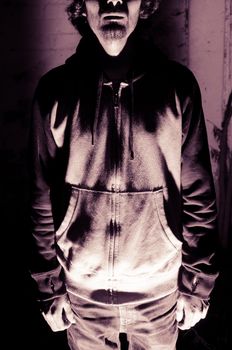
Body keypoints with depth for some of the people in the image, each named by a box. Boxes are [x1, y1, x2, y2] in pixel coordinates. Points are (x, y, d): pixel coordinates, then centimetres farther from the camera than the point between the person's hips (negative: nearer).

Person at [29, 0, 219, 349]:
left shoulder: (178, 85, -8)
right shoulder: (55, 90, -7)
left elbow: (198, 197, -4)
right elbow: (43, 202, -3)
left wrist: (197, 285, 0)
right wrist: (49, 289, 1)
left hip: (161, 290, 0)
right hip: (82, 291, 1)